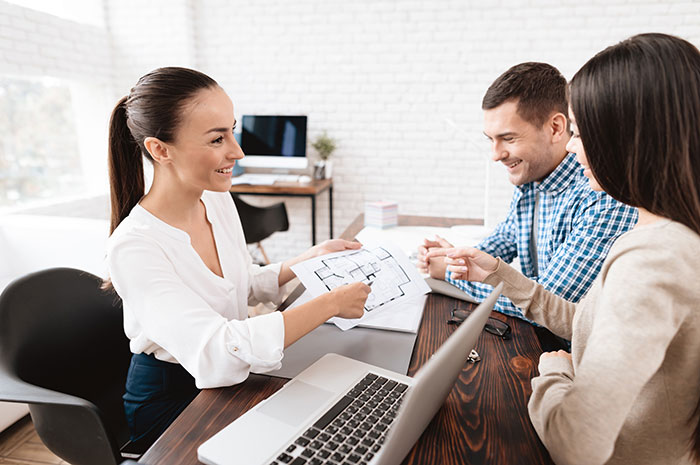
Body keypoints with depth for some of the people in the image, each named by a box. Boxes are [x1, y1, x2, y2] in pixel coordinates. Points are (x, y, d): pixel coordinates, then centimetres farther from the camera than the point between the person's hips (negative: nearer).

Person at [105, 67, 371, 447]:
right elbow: (215, 356, -35)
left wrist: (309, 259, -4)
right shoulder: (133, 248, -26)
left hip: (226, 381, 6)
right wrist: (330, 304, -30)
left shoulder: (218, 200, -4)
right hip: (169, 400, -6)